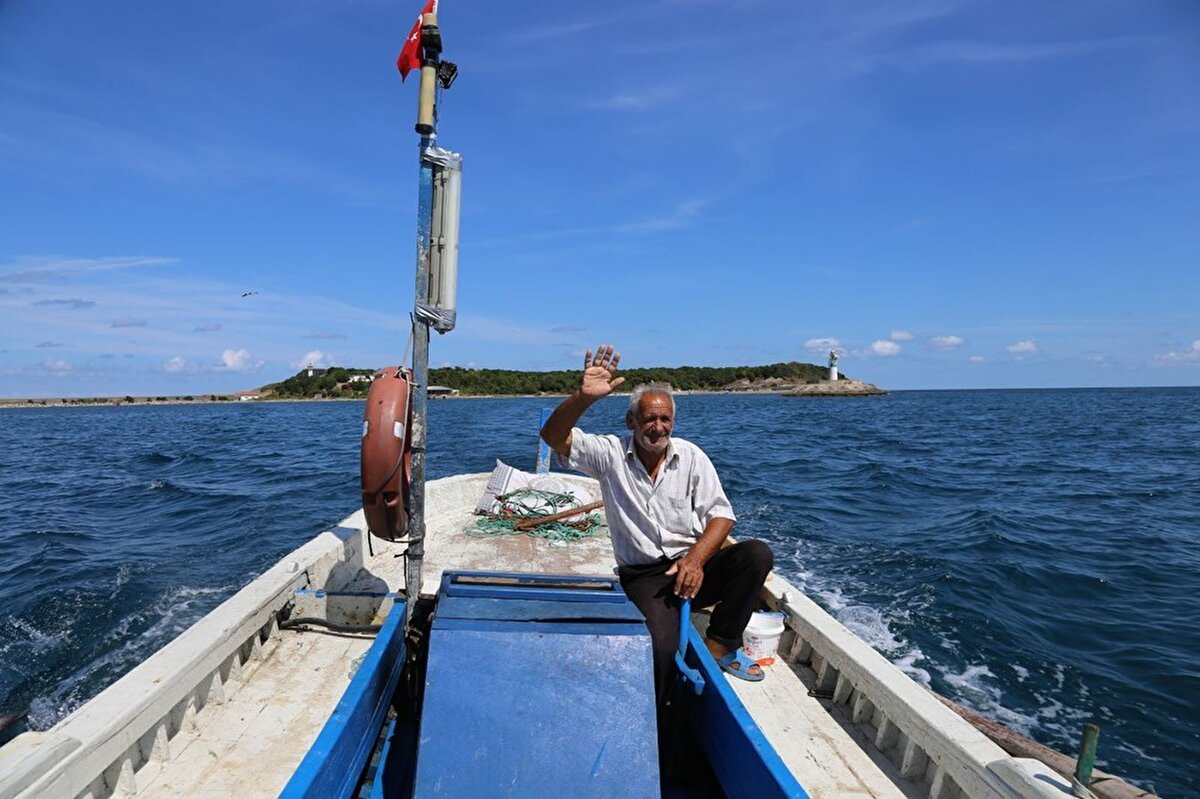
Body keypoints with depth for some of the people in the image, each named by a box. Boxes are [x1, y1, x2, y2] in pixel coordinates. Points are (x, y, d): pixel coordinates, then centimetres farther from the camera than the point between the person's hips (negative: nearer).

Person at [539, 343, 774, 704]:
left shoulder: (691, 456, 4)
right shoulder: (610, 454, -1)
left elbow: (720, 514, 0)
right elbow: (554, 436, -13)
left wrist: (696, 558, -18)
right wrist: (584, 397, -31)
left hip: (694, 566, 3)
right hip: (643, 576, -3)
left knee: (757, 553, -23)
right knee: (661, 647, -32)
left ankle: (720, 643, -7)